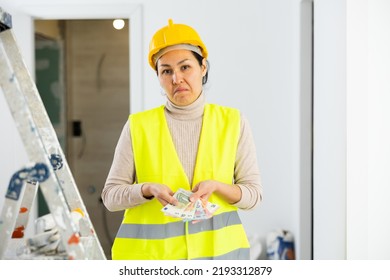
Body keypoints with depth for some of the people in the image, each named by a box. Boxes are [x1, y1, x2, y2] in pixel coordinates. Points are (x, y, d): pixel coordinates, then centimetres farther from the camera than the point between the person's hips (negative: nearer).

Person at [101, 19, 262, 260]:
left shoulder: (233, 122, 5)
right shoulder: (138, 126, 3)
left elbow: (253, 194, 6)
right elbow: (111, 195, 4)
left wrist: (215, 186, -13)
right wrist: (148, 189, -15)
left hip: (217, 248, 1)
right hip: (150, 251, 0)